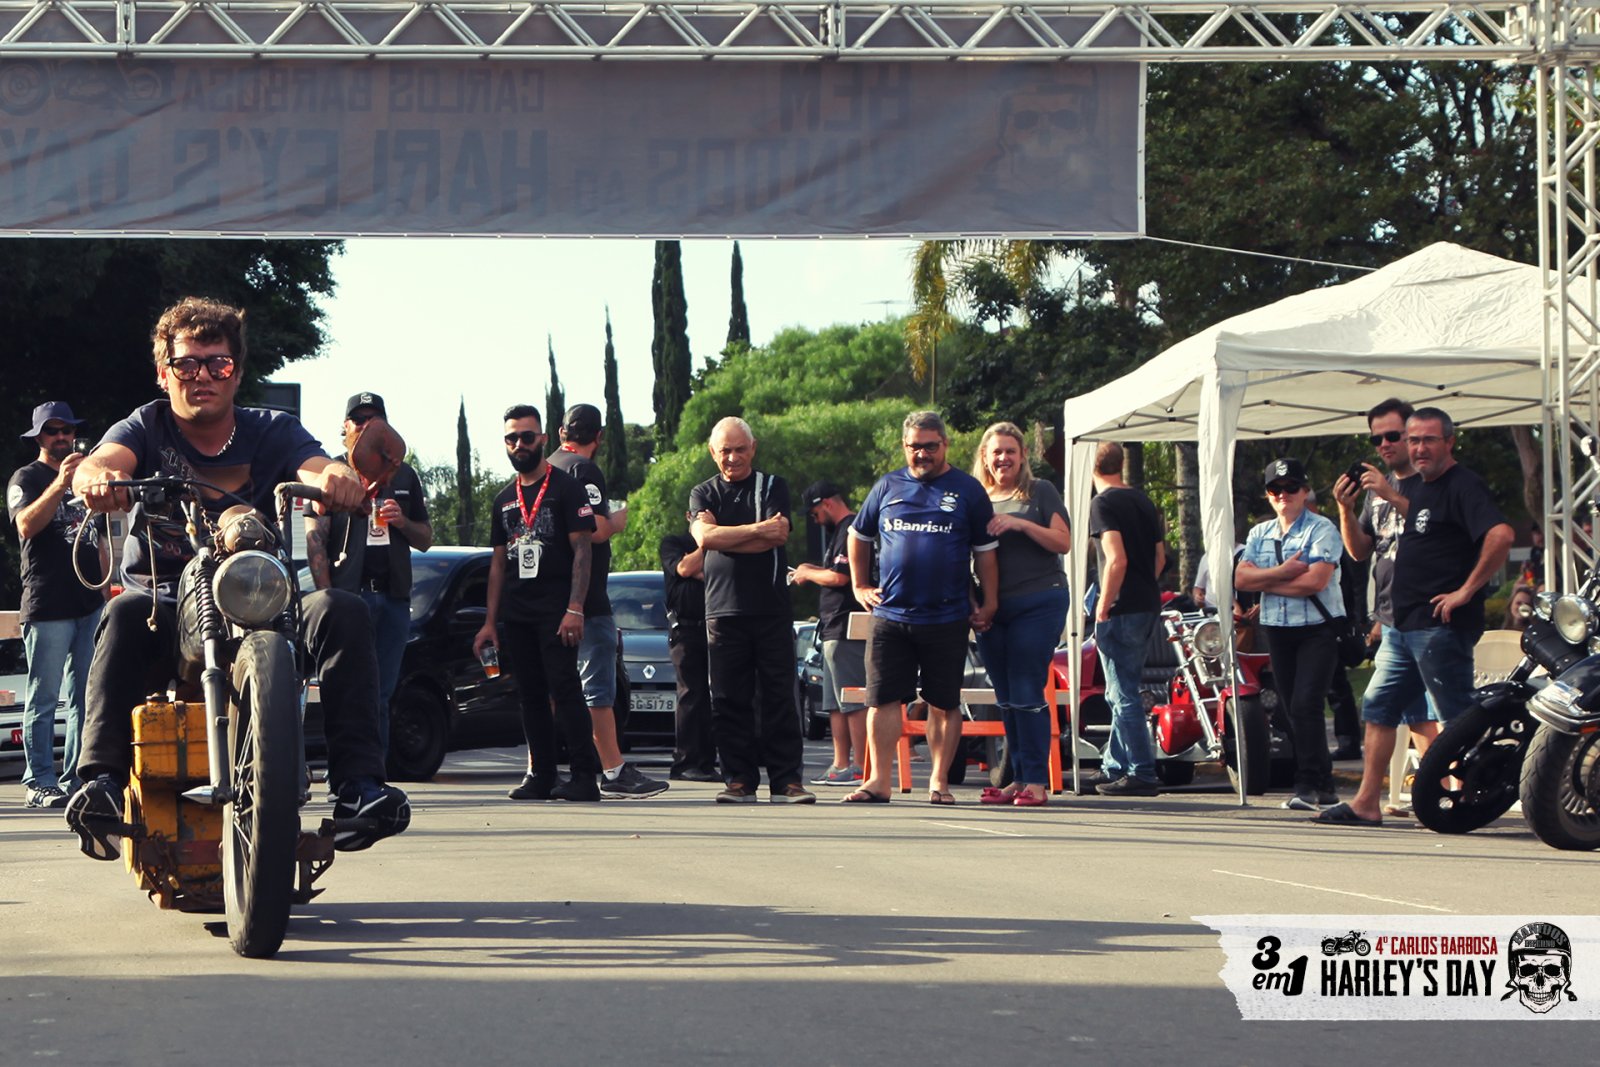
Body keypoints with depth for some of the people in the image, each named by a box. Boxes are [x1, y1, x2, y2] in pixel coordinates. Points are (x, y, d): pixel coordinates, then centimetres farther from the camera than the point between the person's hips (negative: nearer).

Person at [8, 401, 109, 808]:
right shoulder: (27, 478, 1)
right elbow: (26, 526, -19)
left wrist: (108, 591, 20)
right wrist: (60, 484, -30)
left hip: (90, 605, 7)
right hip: (48, 606, -7)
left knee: (86, 698, 6)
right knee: (43, 698, -6)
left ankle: (75, 779, 10)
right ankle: (39, 783, -5)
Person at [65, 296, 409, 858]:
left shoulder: (272, 431, 8)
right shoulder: (147, 427, 6)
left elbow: (317, 466, -12)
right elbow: (101, 461, -16)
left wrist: (338, 478, -39)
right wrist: (97, 477, -43)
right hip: (164, 605, -1)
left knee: (342, 610, -25)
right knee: (124, 615, -34)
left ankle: (358, 781, -28)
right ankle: (102, 779, -40)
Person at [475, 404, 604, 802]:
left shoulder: (565, 488, -1)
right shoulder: (504, 499, 18)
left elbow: (582, 550, -7)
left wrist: (575, 609, -17)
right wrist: (490, 622, 14)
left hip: (555, 613, -6)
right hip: (516, 615, 6)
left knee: (564, 689, -13)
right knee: (531, 695, 6)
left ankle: (585, 775, -14)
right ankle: (541, 776, 10)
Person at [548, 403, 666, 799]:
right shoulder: (586, 471, -11)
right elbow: (596, 529, -21)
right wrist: (617, 521, -1)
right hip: (586, 597, -9)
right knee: (597, 686, -8)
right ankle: (614, 771, -9)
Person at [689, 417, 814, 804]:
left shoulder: (773, 487, 9)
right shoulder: (704, 494, 13)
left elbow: (778, 534, -8)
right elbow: (705, 536, -7)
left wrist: (722, 537, -6)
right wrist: (756, 530, -9)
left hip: (772, 609, -1)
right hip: (723, 609, 1)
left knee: (778, 696, -3)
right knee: (729, 701, 0)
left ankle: (787, 780, -2)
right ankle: (740, 780, 5)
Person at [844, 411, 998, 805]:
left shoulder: (967, 490, 4)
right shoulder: (888, 487, 10)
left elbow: (985, 551, 7)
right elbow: (858, 536, 23)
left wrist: (988, 604, 2)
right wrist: (860, 586, 17)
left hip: (947, 620, -2)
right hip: (890, 615, 2)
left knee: (944, 704, 3)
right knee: (883, 699, -2)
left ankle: (939, 781, 11)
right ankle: (879, 780, 1)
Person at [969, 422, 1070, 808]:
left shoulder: (1040, 492, 3)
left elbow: (1062, 542, -4)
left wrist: (1021, 524, -16)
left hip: (1038, 603, -5)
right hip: (993, 608, 5)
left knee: (1027, 694, -10)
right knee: (1006, 698, 7)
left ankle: (1037, 780, -6)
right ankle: (1018, 778, 13)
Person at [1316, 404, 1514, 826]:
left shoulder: (1462, 485, -13)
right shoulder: (1414, 487, 16)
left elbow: (1500, 534, -27)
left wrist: (1466, 591, -23)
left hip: (1441, 625, -10)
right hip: (1403, 625, 10)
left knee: (1457, 719, -6)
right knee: (1378, 707, 12)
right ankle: (1366, 803, 17)